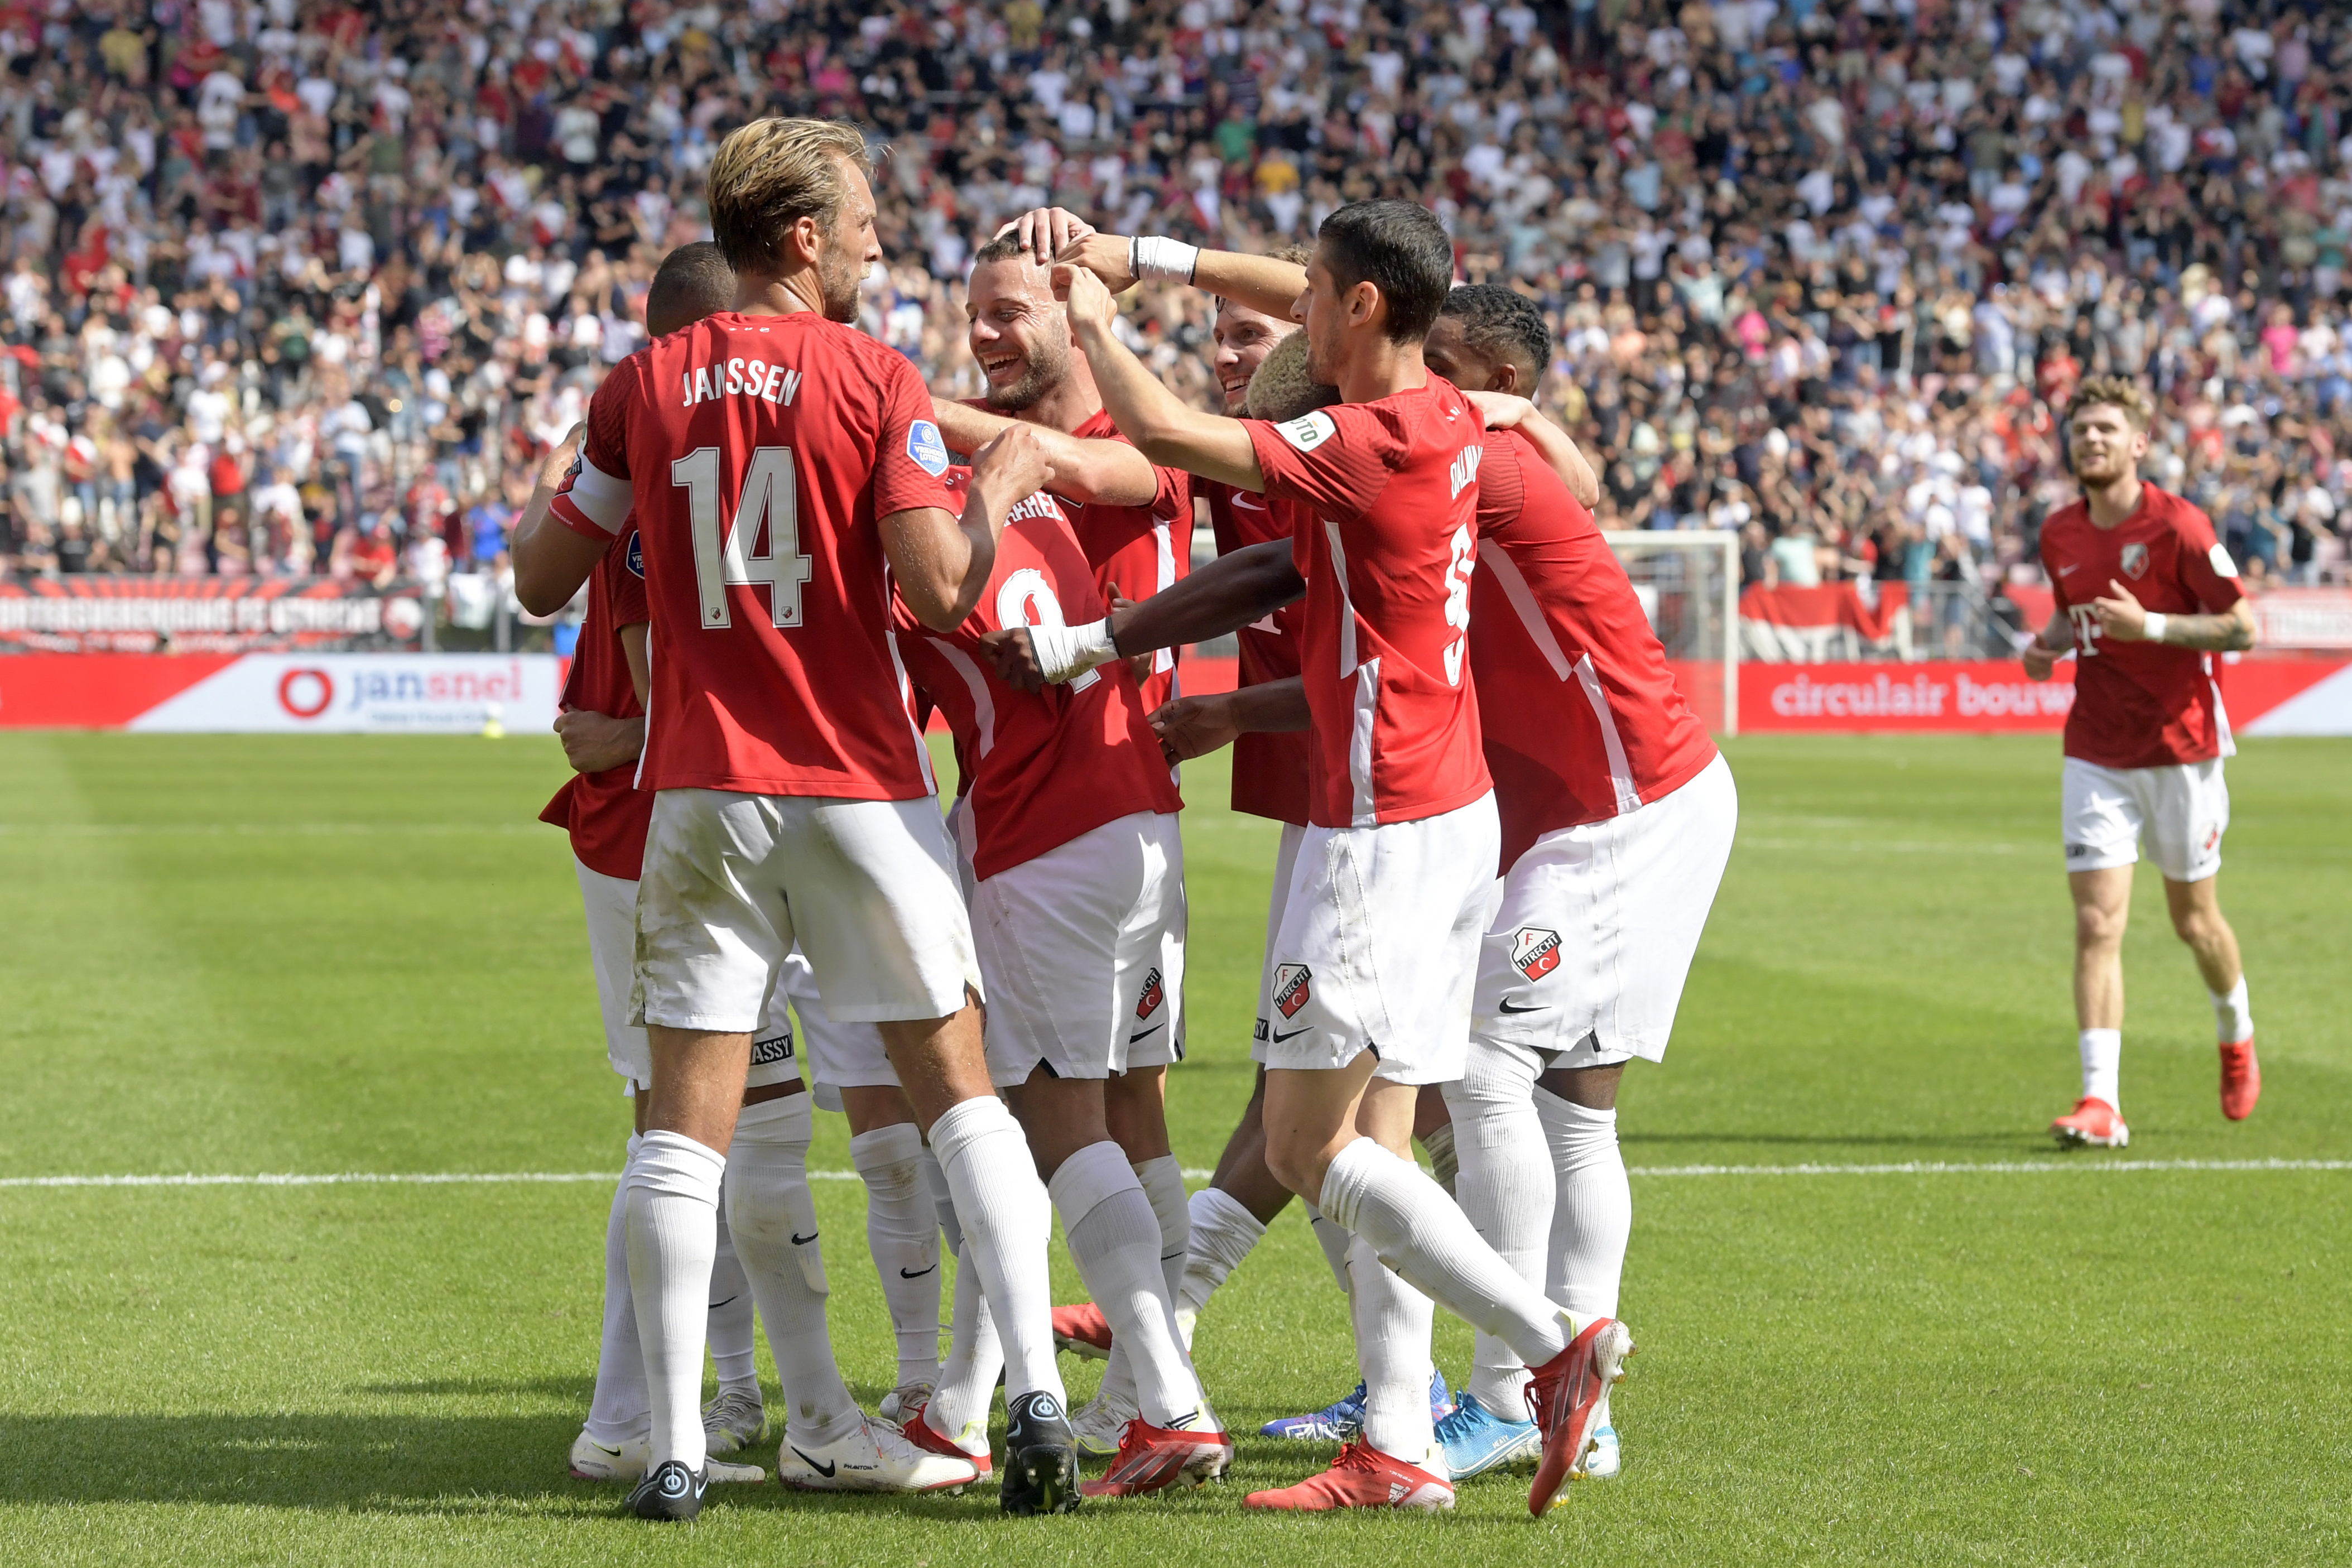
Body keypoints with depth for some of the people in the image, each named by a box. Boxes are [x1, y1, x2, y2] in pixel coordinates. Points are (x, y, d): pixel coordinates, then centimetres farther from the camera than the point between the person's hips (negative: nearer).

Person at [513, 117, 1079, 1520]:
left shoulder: (644, 388, 3)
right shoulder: (877, 382, -5)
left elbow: (543, 583, 8)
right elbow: (942, 592, -13)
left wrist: (567, 510, 28)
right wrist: (1001, 485, 4)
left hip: (701, 788, 2)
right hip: (862, 784, -2)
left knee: (690, 1119, 3)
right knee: (958, 1086, 8)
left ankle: (677, 1446, -1)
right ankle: (1037, 1402, 0)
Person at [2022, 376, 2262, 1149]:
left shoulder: (2178, 526, -12)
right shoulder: (2060, 534, 5)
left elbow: (2242, 626, -12)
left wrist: (2150, 626, -24)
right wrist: (2050, 642, 1)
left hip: (2180, 745, -3)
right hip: (2096, 755, 3)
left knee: (2194, 918, 10)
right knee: (2097, 922, -10)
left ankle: (2237, 1037, 41)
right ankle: (2100, 1102, -14)